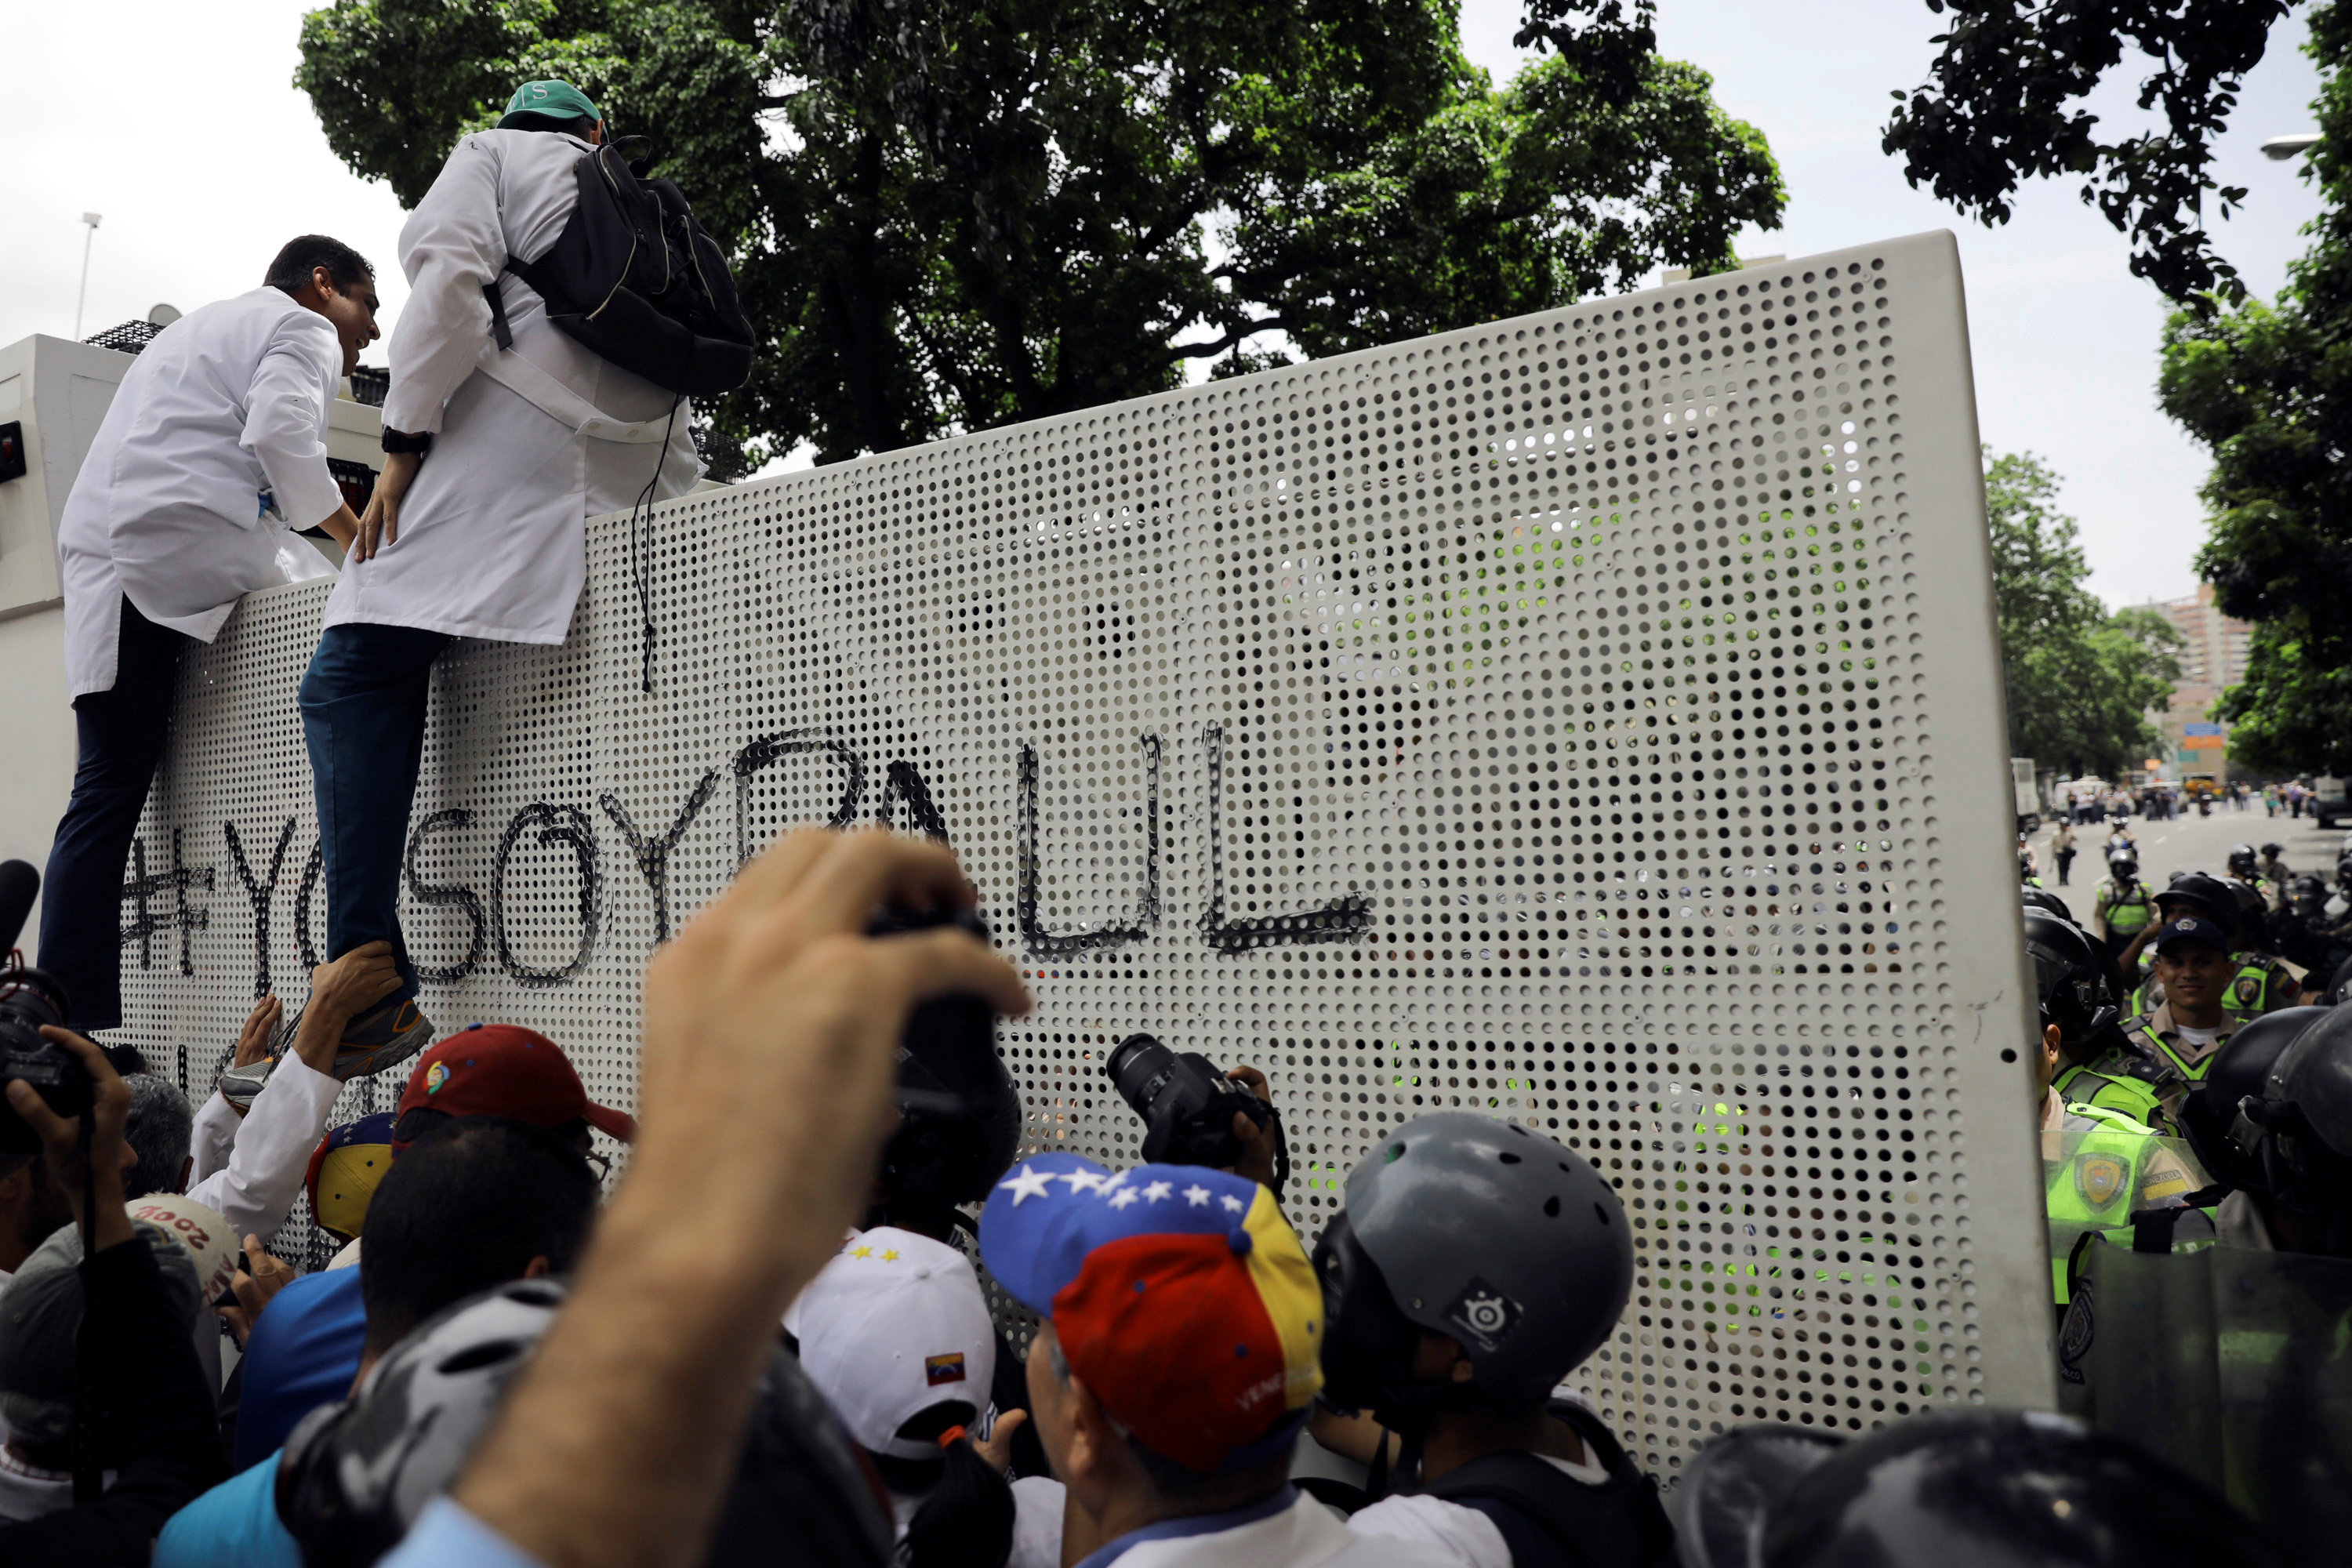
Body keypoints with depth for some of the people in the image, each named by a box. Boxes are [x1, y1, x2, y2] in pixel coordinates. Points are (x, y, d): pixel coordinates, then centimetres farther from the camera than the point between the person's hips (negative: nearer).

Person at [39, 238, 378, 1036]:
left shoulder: (202, 324, 36)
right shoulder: (302, 329, 7)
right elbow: (278, 432, -13)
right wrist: (357, 537, -8)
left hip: (101, 556, 8)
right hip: (177, 550, -8)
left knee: (109, 792, 3)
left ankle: (69, 1017, 2)